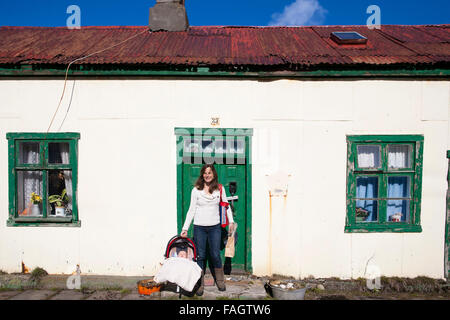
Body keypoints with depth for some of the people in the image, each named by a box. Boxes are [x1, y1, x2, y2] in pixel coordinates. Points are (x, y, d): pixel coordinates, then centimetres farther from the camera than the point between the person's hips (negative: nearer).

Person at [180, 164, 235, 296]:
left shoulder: (220, 189, 1)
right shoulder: (196, 190, -2)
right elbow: (191, 209, 0)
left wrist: (231, 221, 6)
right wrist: (185, 228, -3)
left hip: (215, 227, 1)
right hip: (199, 227, 0)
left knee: (216, 255, 7)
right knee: (200, 256, 6)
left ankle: (220, 281, 28)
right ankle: (200, 284, 21)